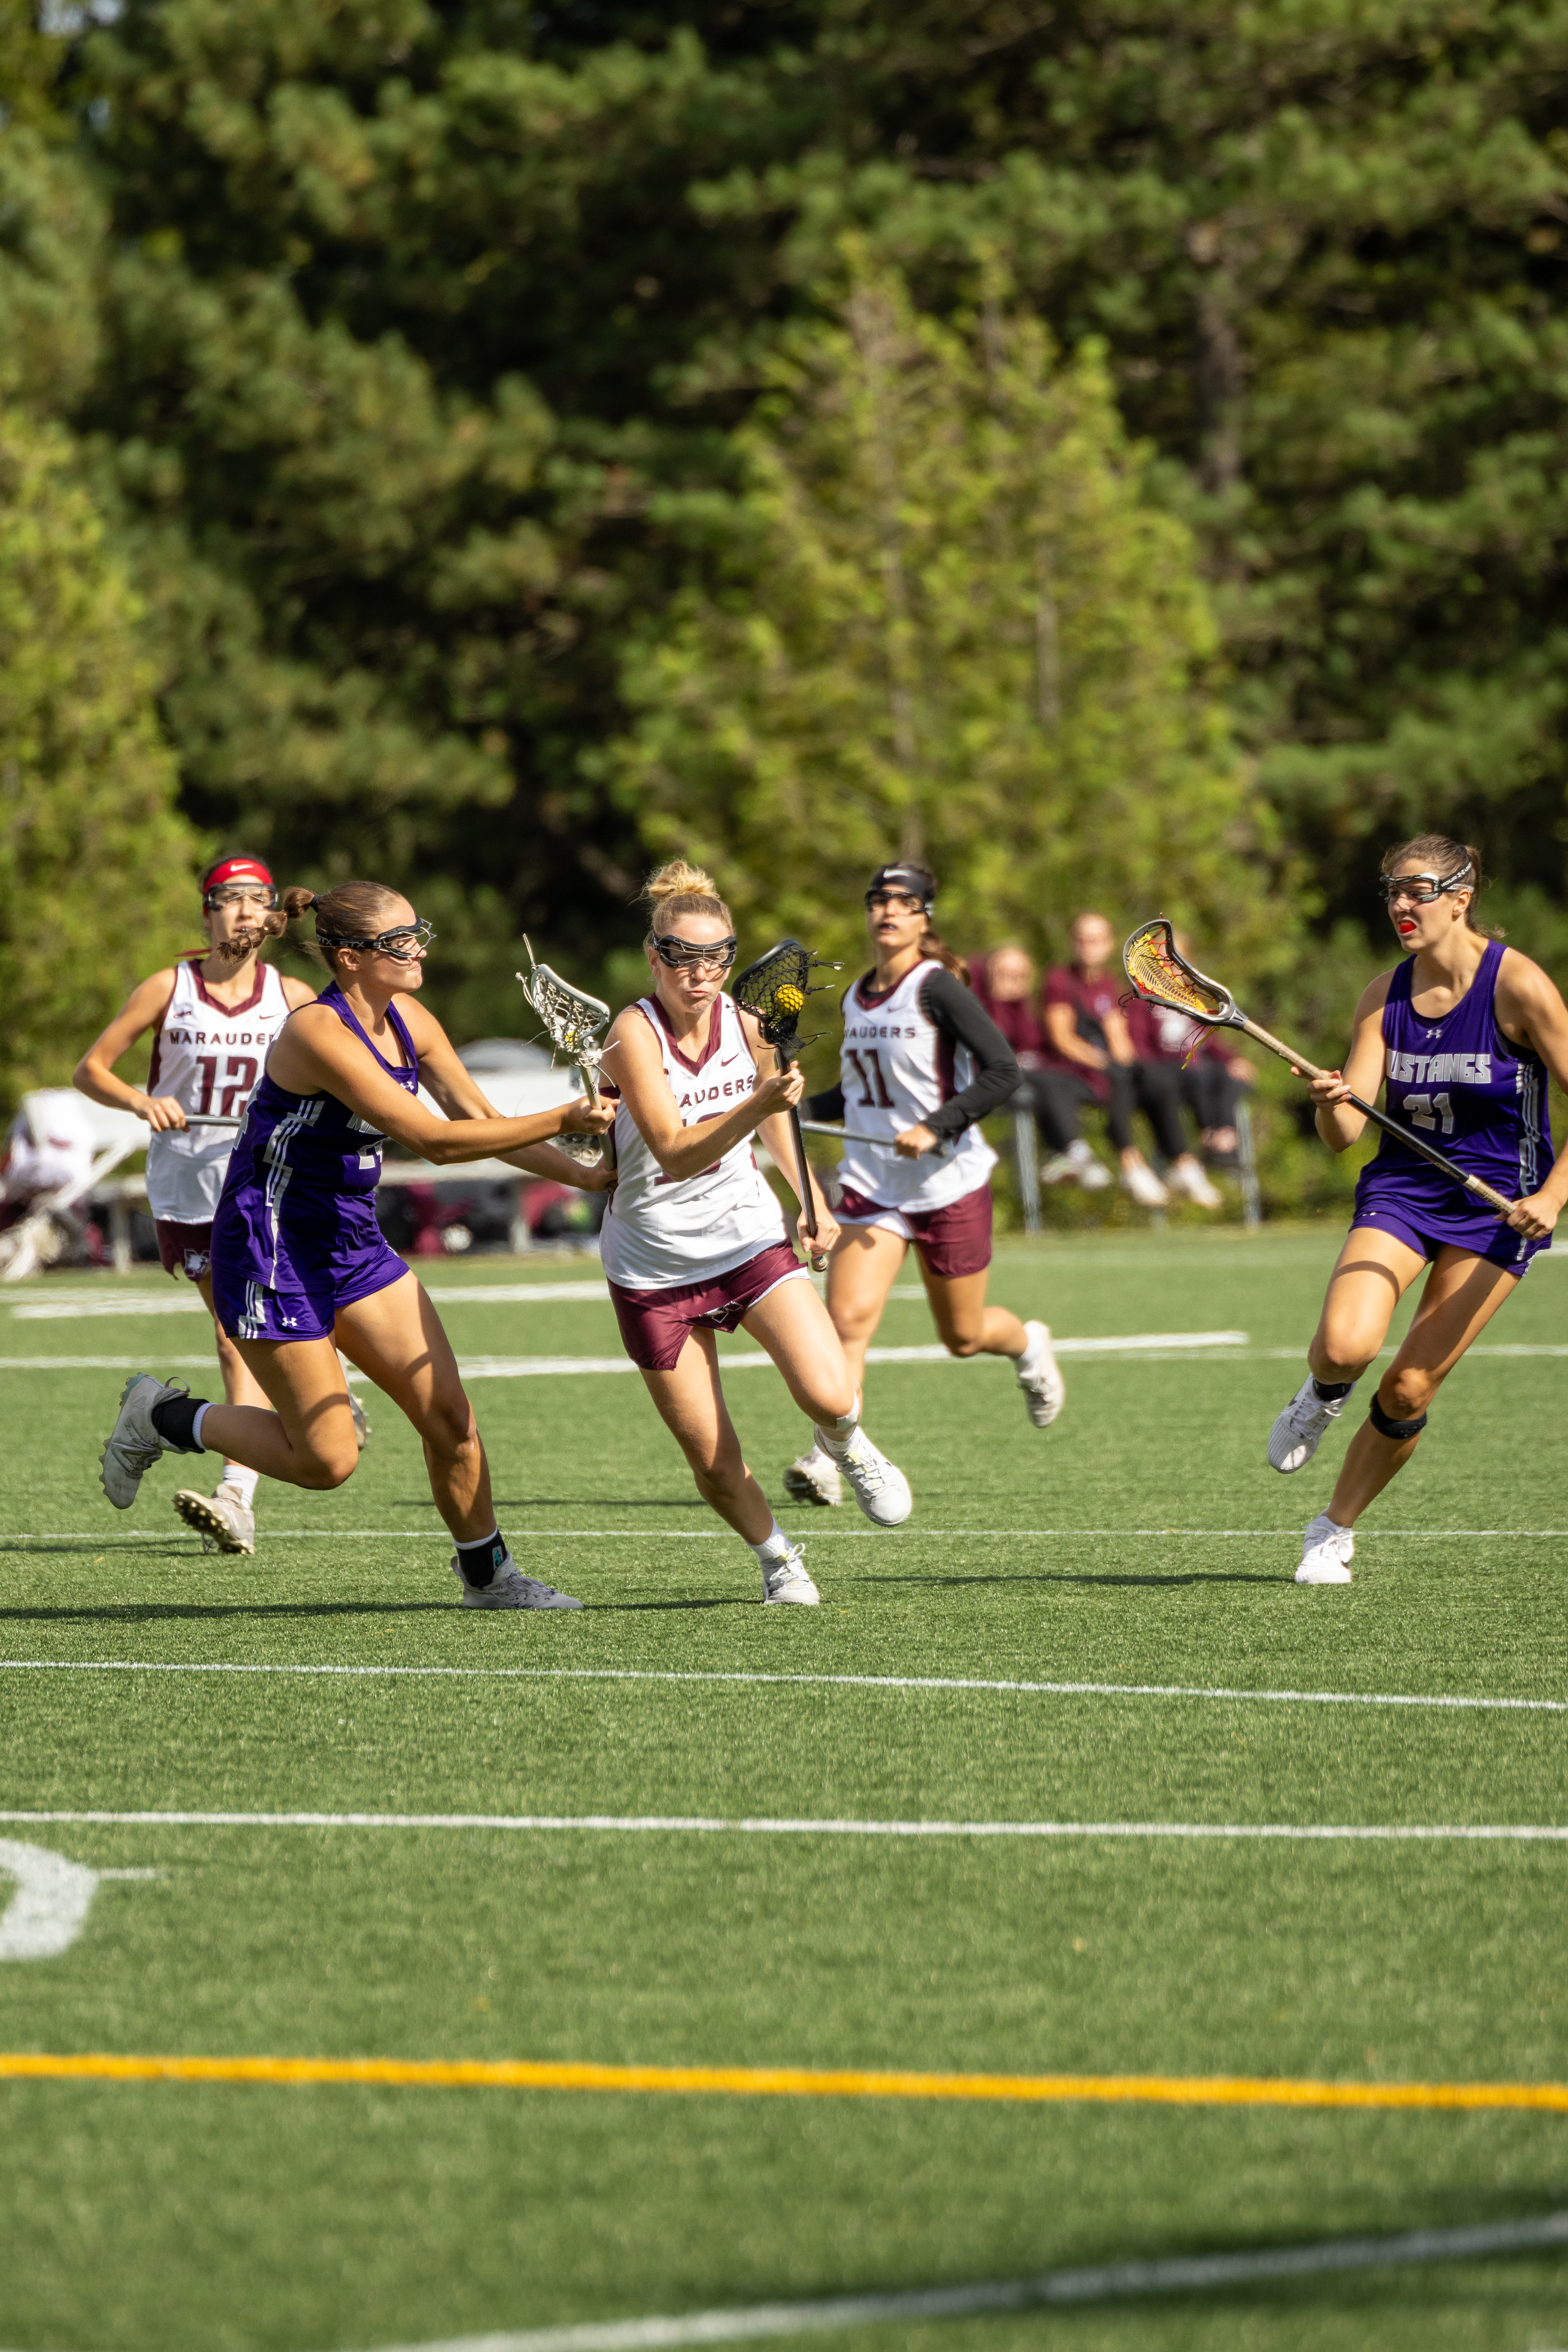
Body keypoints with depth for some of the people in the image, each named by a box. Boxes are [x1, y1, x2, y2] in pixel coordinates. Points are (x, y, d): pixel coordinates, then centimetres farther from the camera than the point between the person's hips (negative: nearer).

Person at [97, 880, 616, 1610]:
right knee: (327, 1460, -4)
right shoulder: (320, 1032, -26)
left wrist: (580, 1173, -2)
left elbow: (479, 1119, 9)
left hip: (353, 1242, 8)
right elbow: (434, 1139, -29)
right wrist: (560, 1122, -28)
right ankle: (164, 1418, 16)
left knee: (450, 1417, 2)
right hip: (274, 1252, -8)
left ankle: (487, 1575, 19)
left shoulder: (408, 1022, 1)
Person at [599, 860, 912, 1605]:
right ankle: (777, 1558, 26)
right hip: (655, 1265, -3)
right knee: (713, 1464, -2)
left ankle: (846, 1446, 18)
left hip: (749, 1237, 3)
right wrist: (758, 1105, -42)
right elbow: (674, 1154, -31)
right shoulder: (634, 1034, -20)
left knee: (830, 1397, -18)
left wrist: (811, 1197, 19)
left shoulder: (745, 1023, -4)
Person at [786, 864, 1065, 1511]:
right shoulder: (856, 997, 8)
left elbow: (1003, 1072, -18)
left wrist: (935, 1128, -25)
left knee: (963, 1337, 10)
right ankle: (826, 1461, -18)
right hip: (871, 1183, 5)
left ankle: (1028, 1345, 45)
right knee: (847, 1317, -16)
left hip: (949, 1183, -4)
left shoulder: (936, 988, -13)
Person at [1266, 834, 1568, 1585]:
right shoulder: (1386, 996, -2)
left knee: (1408, 1389, -6)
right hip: (1401, 1188, 3)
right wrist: (1332, 1106, -30)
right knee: (1344, 1347, -25)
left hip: (1497, 1206, -3)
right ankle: (1322, 1397, 12)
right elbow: (1344, 1136, -7)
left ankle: (1335, 1529, 16)